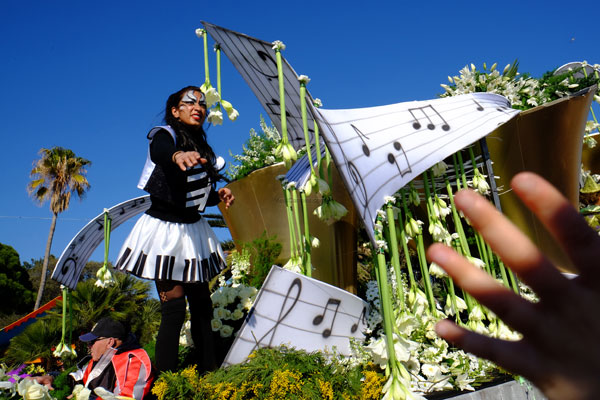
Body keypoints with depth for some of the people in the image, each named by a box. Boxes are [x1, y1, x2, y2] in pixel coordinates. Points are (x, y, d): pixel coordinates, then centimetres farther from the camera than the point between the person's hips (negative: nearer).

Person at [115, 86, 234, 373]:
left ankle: (208, 373, 20)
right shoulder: (164, 135, -9)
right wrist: (177, 155, -58)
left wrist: (218, 196, -1)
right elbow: (159, 152, -36)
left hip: (193, 230, 7)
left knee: (202, 305, 9)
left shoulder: (201, 147, 10)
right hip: (165, 229, -7)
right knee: (174, 309, -9)